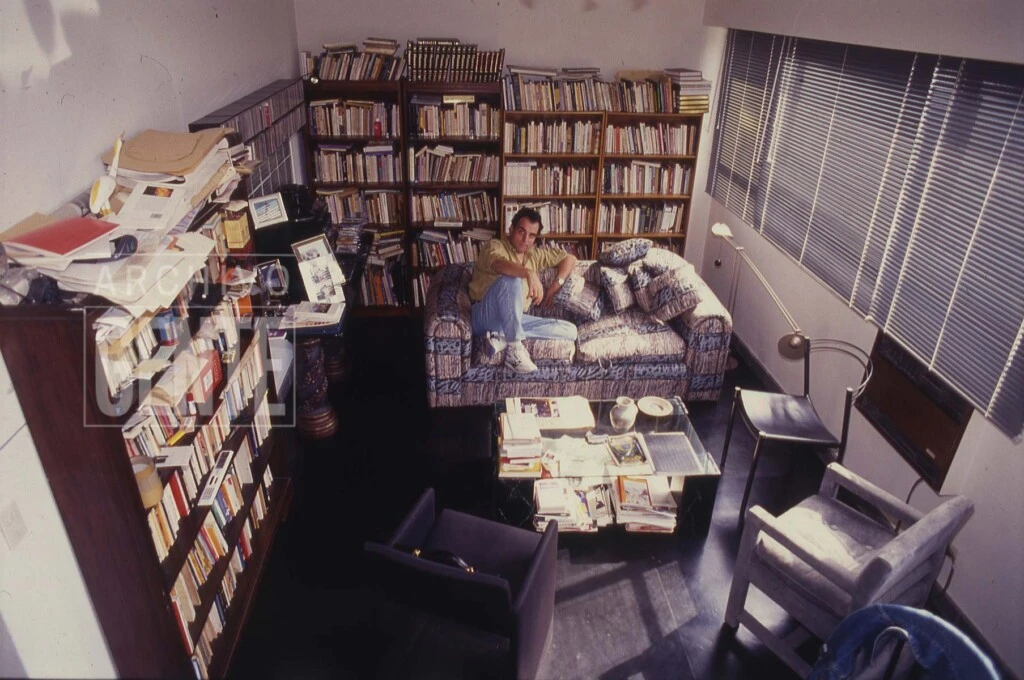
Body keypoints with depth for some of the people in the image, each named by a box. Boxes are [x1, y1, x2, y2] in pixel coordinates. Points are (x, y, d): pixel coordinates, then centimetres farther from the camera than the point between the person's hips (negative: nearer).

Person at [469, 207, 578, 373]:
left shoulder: (536, 254, 21)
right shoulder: (494, 246, 2)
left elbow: (570, 258, 27)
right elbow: (498, 265, -23)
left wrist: (556, 285, 11)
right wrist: (529, 273, -39)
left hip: (515, 320, 6)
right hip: (485, 317, -6)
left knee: (570, 331, -10)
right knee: (511, 280, -35)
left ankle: (503, 338, -22)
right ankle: (515, 348, -32)